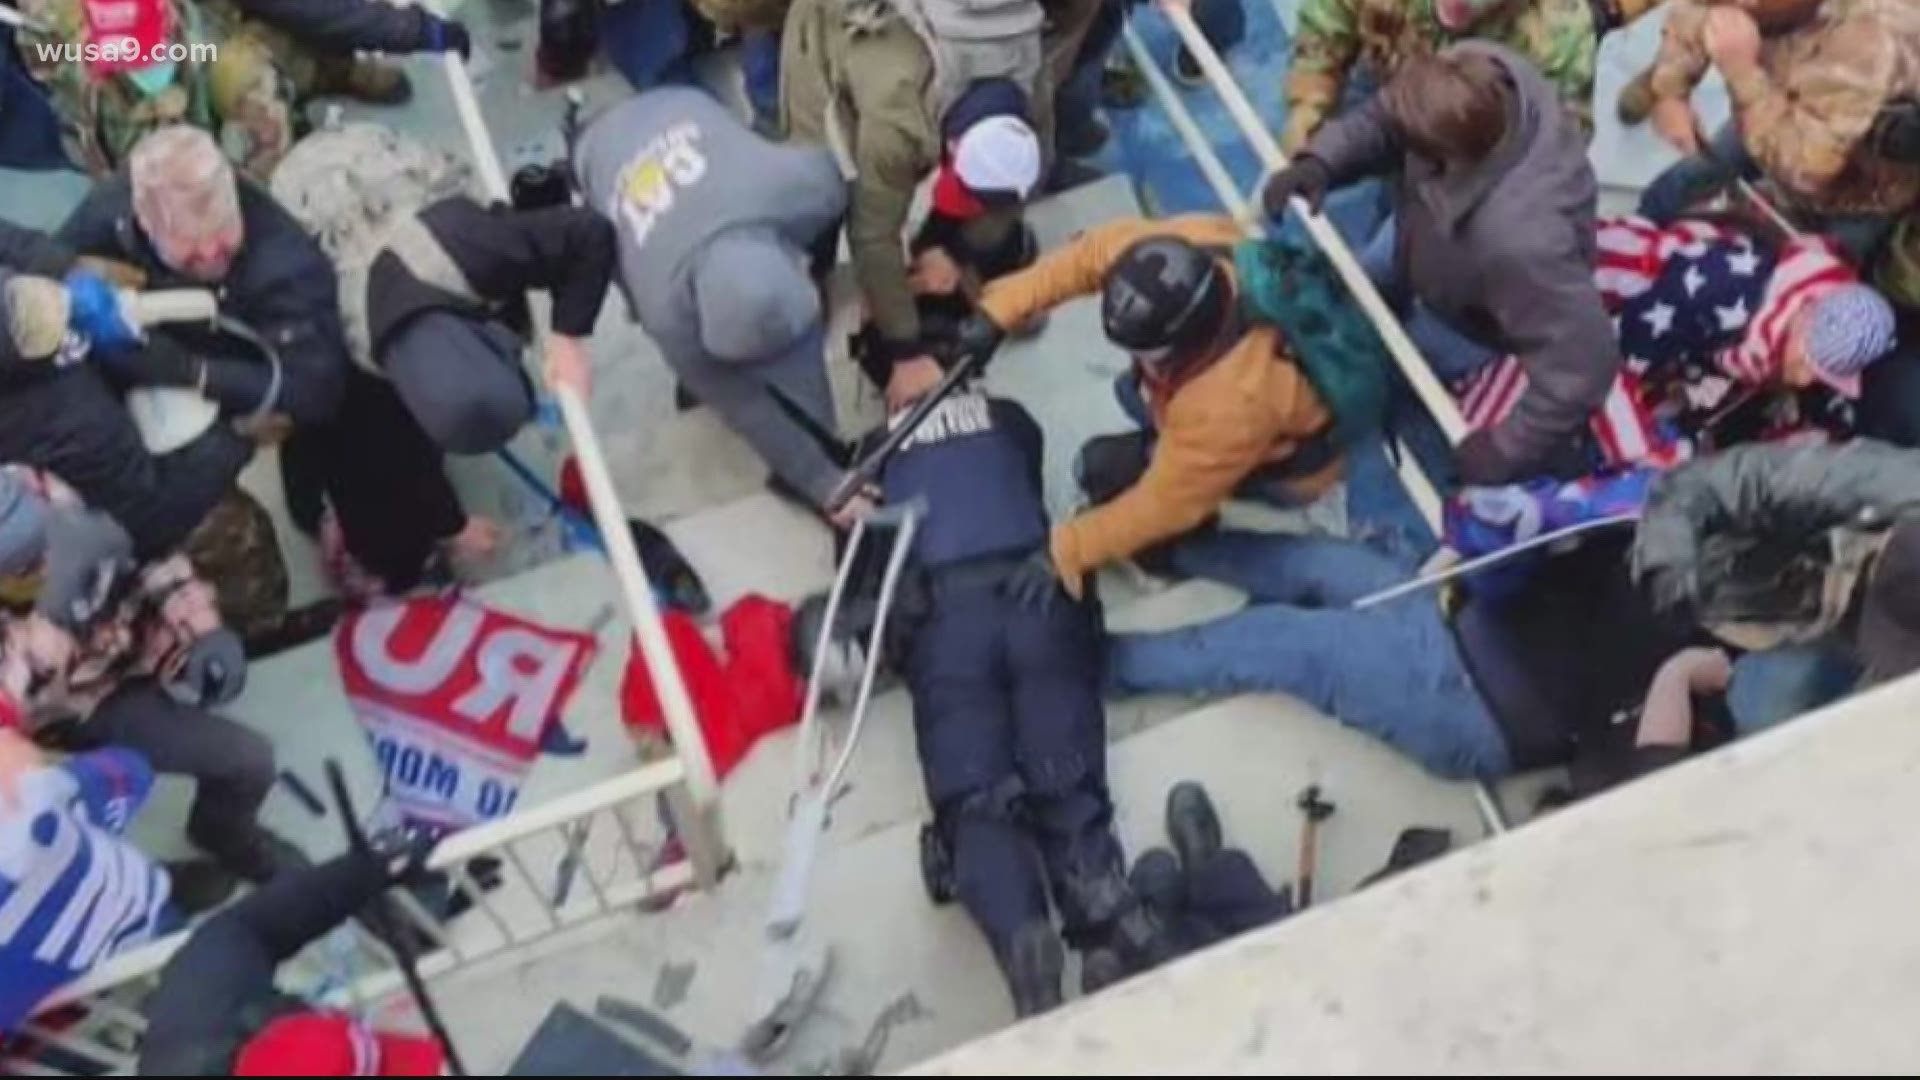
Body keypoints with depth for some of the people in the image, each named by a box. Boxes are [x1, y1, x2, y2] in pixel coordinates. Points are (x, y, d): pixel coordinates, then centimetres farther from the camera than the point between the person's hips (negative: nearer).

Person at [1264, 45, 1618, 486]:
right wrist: (1320, 161, -34)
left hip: (1470, 319, -5)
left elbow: (1584, 363, -45)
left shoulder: (1518, 241, -54)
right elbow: (1385, 117, -17)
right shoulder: (1477, 68, -37)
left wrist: (1506, 449, -34)